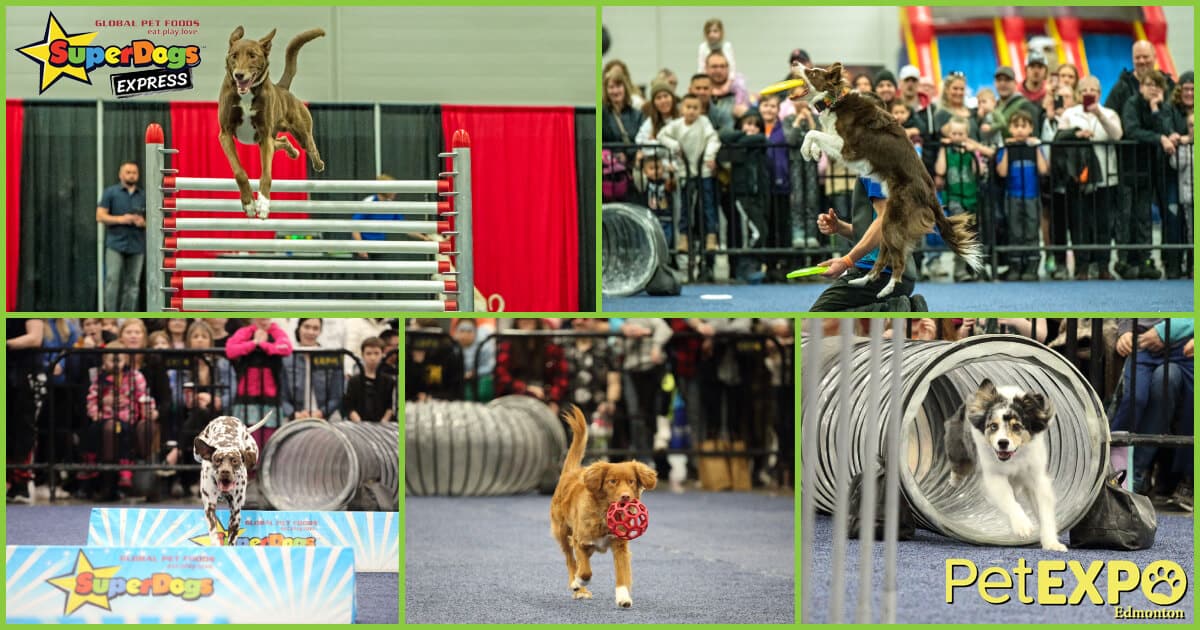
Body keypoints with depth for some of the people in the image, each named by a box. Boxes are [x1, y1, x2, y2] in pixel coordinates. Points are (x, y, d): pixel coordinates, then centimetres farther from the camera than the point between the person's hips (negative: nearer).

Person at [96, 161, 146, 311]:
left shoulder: (144, 196, 14)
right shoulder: (110, 192, 6)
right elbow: (100, 216, 0)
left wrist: (143, 222, -7)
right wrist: (121, 219, -13)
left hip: (137, 246, 3)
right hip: (116, 244, -3)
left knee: (132, 284, 1)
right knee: (112, 280, -11)